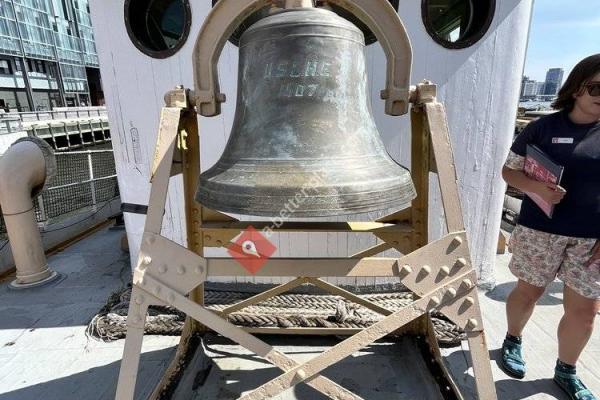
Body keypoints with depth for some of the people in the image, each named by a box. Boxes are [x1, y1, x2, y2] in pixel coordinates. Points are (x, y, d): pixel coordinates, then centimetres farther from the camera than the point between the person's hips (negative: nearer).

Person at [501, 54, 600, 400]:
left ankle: (567, 372, 32)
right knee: (529, 293, 13)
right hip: (541, 231, -2)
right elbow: (510, 170, -1)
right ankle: (513, 341, 40)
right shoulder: (545, 127, -4)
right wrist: (536, 187, -21)